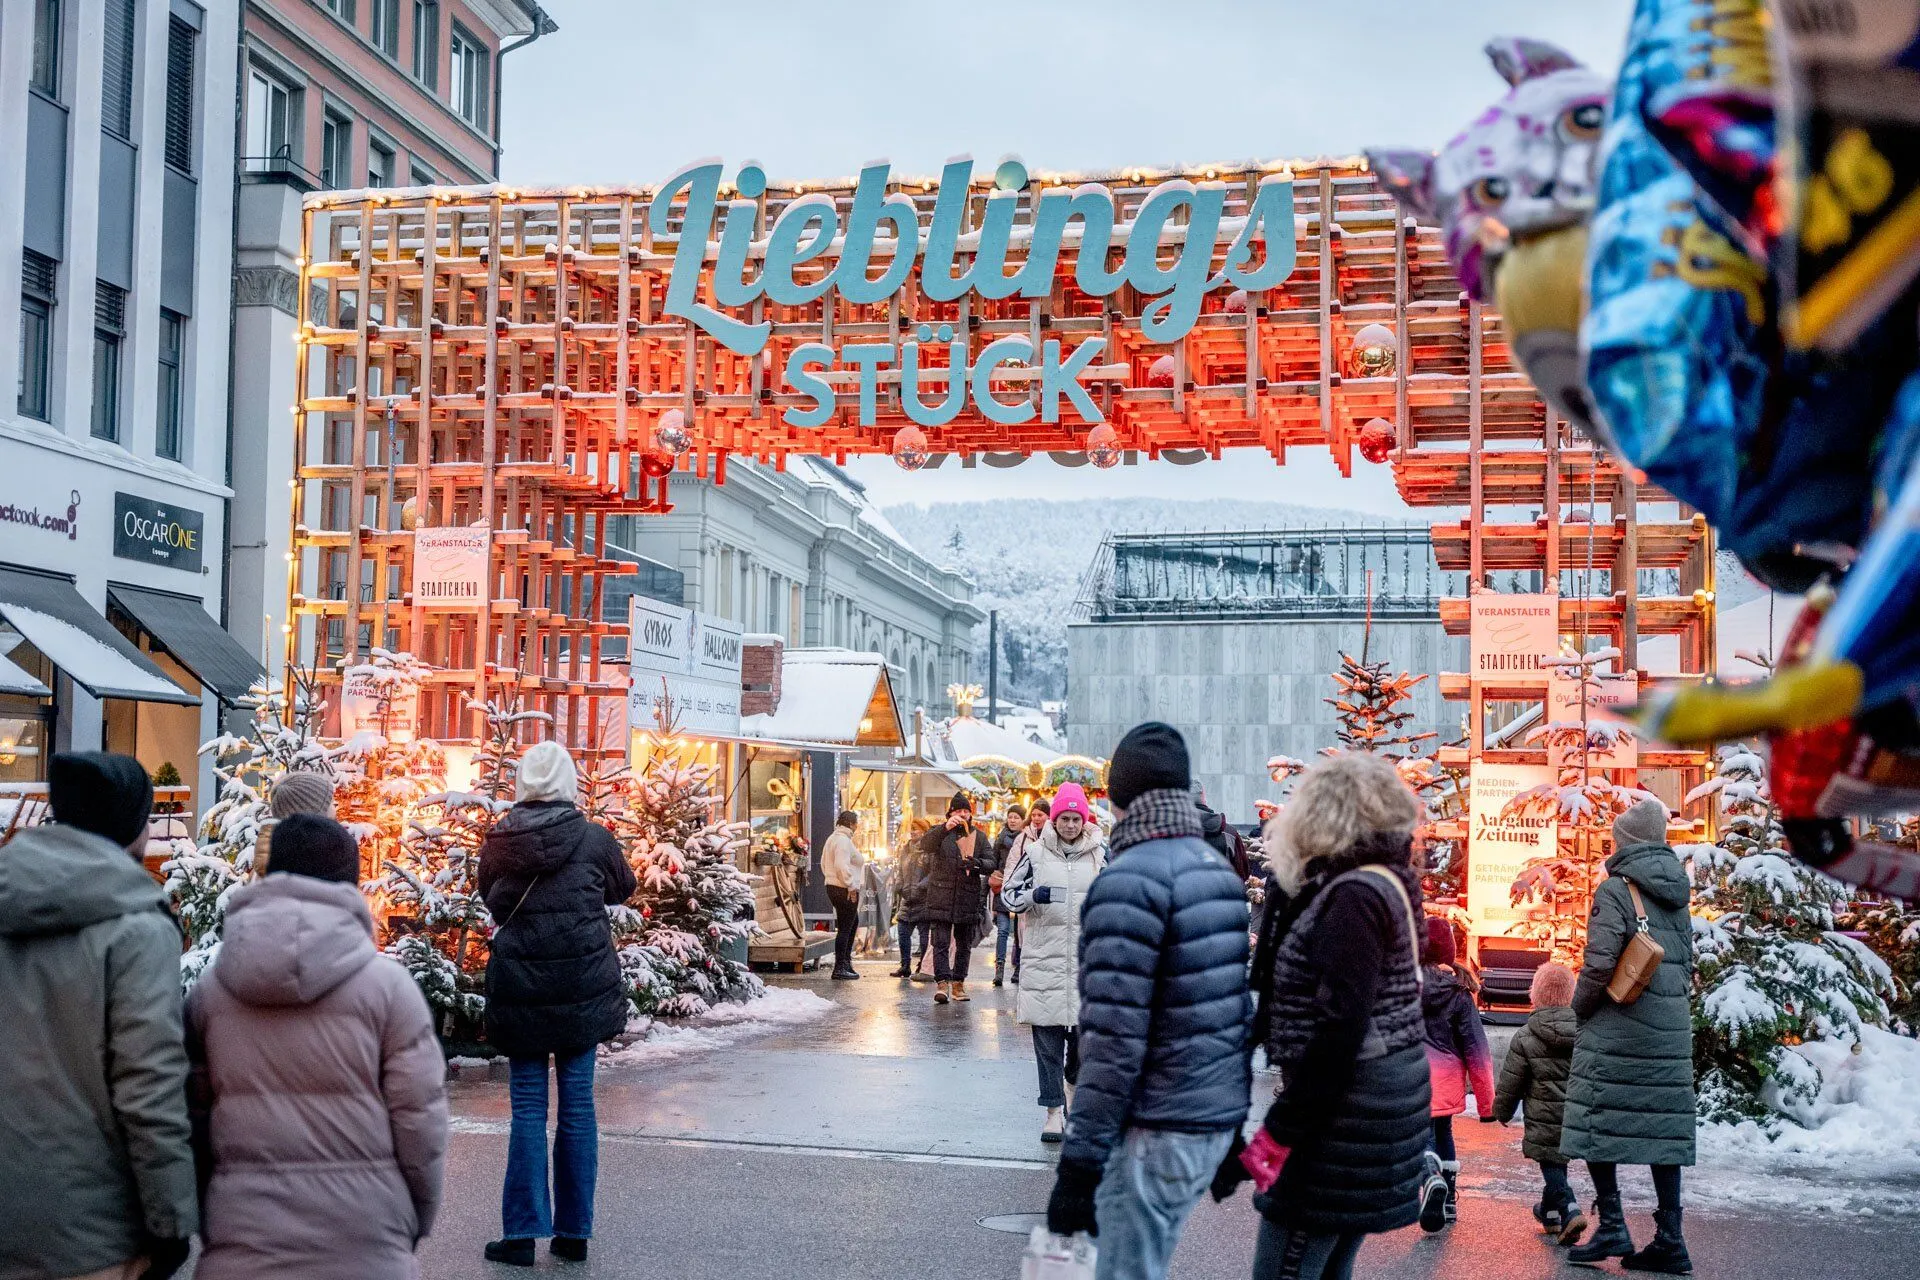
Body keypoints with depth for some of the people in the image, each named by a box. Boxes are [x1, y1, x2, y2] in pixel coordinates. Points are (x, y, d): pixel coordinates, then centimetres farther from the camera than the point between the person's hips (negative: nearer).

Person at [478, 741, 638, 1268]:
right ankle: (574, 1232, 13)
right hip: (583, 987, 0)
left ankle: (522, 1233, 6)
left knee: (528, 1109, 7)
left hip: (519, 987, 0)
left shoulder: (496, 843, -3)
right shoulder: (594, 838, -6)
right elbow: (623, 887, 12)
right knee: (578, 1106, 8)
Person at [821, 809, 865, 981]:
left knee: (853, 923, 21)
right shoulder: (844, 840, -15)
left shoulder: (832, 839, 17)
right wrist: (851, 886, -21)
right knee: (845, 928, -7)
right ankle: (839, 968, -6)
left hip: (833, 887, 11)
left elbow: (824, 863, 21)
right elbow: (841, 865, -25)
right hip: (845, 890, -11)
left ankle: (846, 961, 24)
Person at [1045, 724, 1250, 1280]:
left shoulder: (1129, 882, -16)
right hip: (1221, 1117, 9)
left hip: (1157, 1131, -9)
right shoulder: (1220, 868, 10)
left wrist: (1080, 1162, -18)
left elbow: (1114, 1038, -21)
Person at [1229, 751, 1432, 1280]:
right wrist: (1288, 889, 9)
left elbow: (1337, 1031, -23)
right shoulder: (1382, 882, 12)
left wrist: (1268, 1142, -21)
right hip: (1375, 1099, 10)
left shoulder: (1354, 896, -17)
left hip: (1345, 1111, -10)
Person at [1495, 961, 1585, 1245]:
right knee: (1557, 1162, 22)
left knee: (1551, 1165, 1)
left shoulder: (1526, 1038, -10)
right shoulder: (1585, 1032, 1)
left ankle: (1570, 1212, -20)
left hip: (1544, 1121, -5)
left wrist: (1502, 1112, 12)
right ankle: (1549, 1212, 36)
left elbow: (1510, 1083, -4)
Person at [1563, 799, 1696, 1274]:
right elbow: (1687, 962, 17)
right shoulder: (1677, 892, 12)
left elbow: (1599, 963, -17)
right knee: (1663, 1126, 6)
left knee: (1597, 1120, 1)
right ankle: (1669, 1240, 6)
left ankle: (1611, 1226, -3)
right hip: (1671, 1029, 7)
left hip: (1616, 1027, -7)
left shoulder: (1616, 889, -10)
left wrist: (1579, 1008, -3)